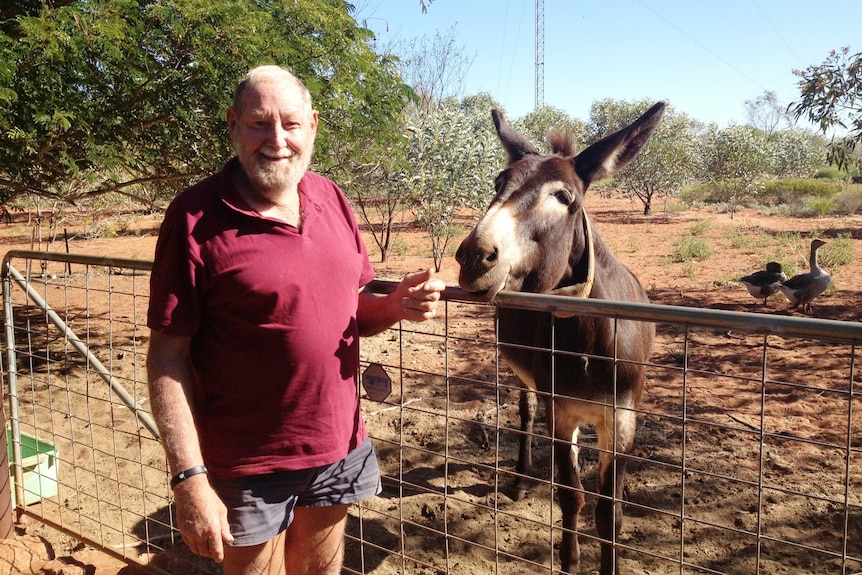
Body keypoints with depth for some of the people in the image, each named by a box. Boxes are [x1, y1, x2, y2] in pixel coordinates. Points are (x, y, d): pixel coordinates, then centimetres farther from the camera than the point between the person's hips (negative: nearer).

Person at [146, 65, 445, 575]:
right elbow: (168, 357, -14)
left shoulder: (331, 199, 2)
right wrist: (189, 479, -17)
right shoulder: (198, 216, -15)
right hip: (249, 466, -5)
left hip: (340, 450, 5)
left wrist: (395, 305, -9)